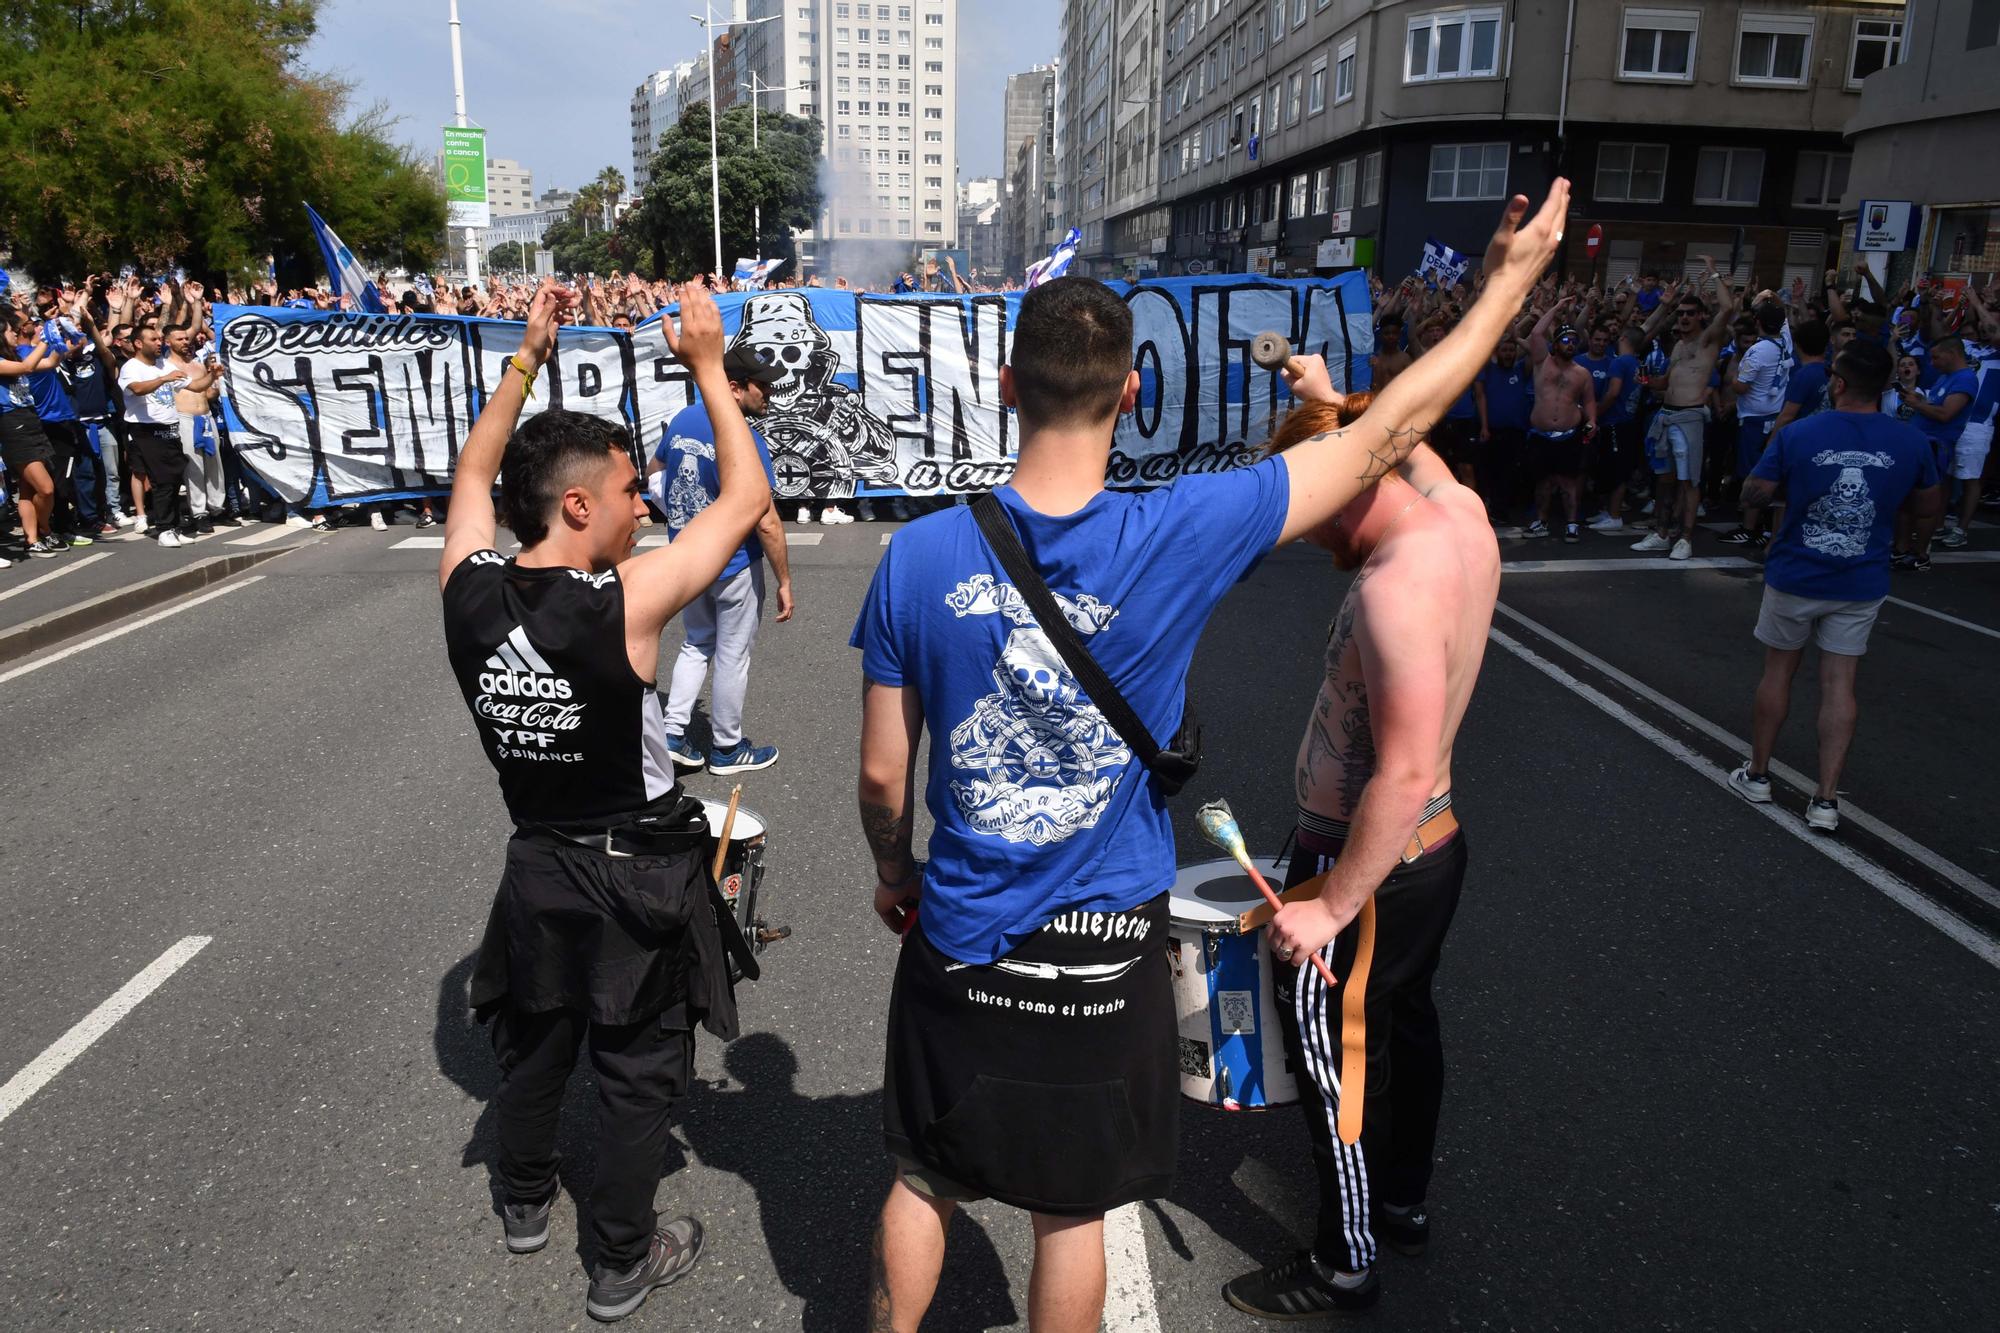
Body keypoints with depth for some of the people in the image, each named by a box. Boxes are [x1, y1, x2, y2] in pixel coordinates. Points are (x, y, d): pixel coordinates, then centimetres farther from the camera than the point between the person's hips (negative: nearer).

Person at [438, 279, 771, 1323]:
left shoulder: (469, 591, -12)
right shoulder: (625, 602, -28)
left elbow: (474, 472, 9)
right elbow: (747, 497, -17)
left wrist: (526, 358, 10)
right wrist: (708, 366, -9)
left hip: (536, 867, 6)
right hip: (635, 879, -5)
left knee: (532, 1044, 27)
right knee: (638, 1073, 14)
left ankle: (524, 1201, 51)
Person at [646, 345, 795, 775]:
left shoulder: (682, 420, 1)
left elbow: (654, 472, 17)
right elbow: (766, 522, -24)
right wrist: (784, 581, -17)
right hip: (734, 565, -7)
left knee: (696, 644, 22)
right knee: (733, 656, 8)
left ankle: (672, 733, 18)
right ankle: (727, 748, 21)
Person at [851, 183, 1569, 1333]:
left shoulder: (920, 557, -15)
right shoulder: (1180, 537, -21)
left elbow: (884, 774, -7)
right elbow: (1382, 441, -9)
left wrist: (893, 877, 14)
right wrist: (1509, 283, 3)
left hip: (959, 935, 1)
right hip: (1106, 948, -1)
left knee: (925, 1180, 23)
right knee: (1072, 1212, 20)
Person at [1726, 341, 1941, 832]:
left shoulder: (1798, 434, -14)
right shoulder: (1911, 442, -5)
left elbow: (1752, 494, -5)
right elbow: (1931, 507, 8)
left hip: (1796, 577, -2)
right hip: (1861, 585, 2)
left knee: (1778, 671, 14)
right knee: (1839, 684, 6)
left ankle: (1757, 775, 26)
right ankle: (1826, 800, 7)